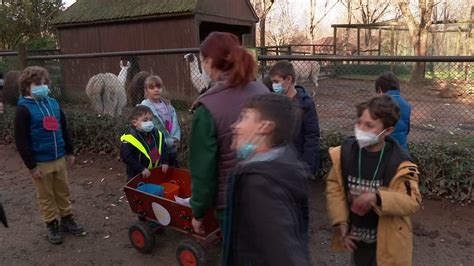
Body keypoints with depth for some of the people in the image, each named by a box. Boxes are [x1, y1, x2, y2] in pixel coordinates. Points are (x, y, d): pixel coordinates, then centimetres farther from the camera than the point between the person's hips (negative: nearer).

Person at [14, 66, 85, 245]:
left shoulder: (53, 104, 4)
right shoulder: (24, 109, -13)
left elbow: (63, 129, 14)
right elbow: (21, 141, -14)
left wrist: (70, 151, 14)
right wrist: (31, 165, -15)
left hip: (59, 158, 5)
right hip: (40, 162, -5)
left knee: (63, 192, 16)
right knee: (46, 196, 10)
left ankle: (67, 220, 32)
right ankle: (51, 225, 25)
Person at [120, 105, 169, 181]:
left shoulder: (156, 134, -2)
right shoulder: (130, 138, -22)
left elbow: (163, 148, 12)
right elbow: (126, 157, -25)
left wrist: (164, 162, 1)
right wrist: (141, 169, -26)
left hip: (155, 172, 6)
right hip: (136, 176, -6)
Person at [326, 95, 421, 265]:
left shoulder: (398, 163, -22)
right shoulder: (345, 152, -11)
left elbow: (413, 202, -22)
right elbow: (334, 187, -2)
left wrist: (377, 197, -37)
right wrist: (341, 223, -7)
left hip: (386, 241, -3)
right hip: (356, 236, 4)